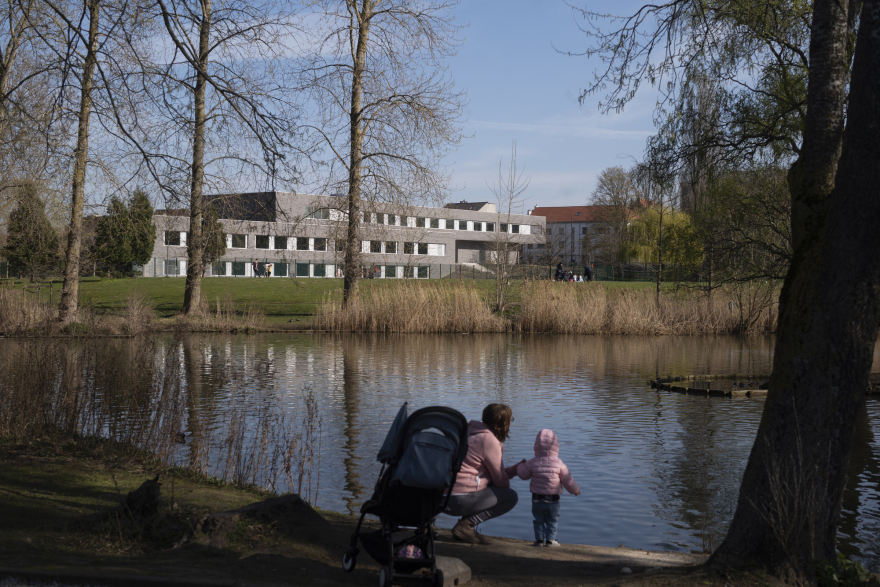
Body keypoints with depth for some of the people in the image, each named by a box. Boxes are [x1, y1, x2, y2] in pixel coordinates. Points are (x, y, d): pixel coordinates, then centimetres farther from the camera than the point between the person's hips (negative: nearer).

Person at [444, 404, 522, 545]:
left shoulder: (476, 435, 20)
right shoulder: (489, 440, -11)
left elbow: (493, 473, 23)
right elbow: (500, 479, -5)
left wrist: (516, 468, 22)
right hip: (459, 500, -10)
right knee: (511, 497, -1)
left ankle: (466, 524, 11)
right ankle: (465, 525, -8)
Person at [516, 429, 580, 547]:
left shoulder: (532, 463, -8)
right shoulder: (559, 463, -9)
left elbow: (523, 474, 5)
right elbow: (568, 480, -1)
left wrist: (520, 466, 27)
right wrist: (575, 490, 17)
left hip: (537, 498, 1)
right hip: (553, 499, -1)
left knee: (539, 520, 14)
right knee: (552, 520, 12)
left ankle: (539, 539, 12)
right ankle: (550, 539, 9)